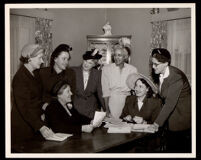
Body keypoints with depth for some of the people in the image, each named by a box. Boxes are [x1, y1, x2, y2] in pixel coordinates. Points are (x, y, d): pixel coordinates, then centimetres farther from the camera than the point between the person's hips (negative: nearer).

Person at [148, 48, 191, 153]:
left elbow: (170, 103, -28)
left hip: (182, 116, -8)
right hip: (170, 115, 8)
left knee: (180, 149, 1)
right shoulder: (160, 74, 1)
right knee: (170, 147, 12)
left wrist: (157, 123, -28)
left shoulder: (176, 77, -25)